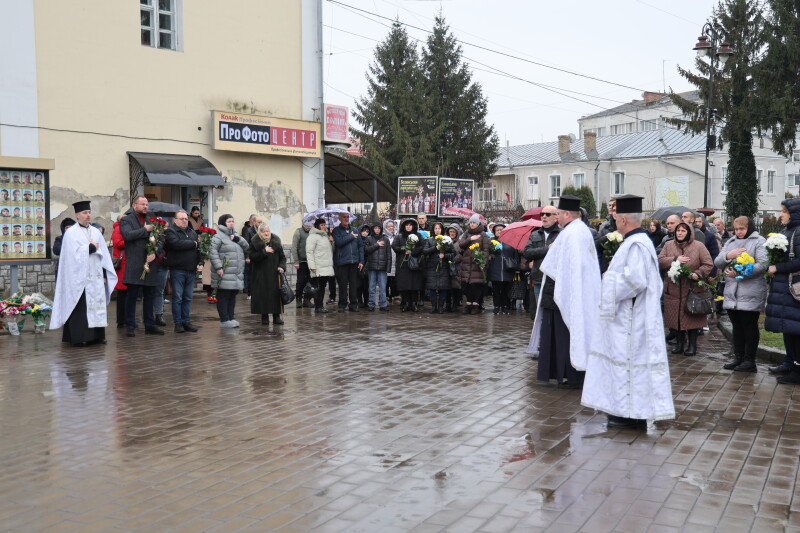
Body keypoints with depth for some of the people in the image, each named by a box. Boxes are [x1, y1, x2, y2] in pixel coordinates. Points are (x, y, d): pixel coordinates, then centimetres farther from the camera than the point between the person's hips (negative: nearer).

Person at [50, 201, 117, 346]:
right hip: (79, 277, -5)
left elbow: (104, 255, 11)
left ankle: (96, 336, 9)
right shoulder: (71, 233, -2)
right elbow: (75, 253, -15)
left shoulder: (96, 232, 14)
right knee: (80, 308, -6)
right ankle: (78, 337, -2)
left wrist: (104, 274, 4)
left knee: (97, 305, 5)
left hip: (96, 277, 5)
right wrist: (91, 248, -3)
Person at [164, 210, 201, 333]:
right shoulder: (170, 231, -2)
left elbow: (199, 248, 16)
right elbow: (177, 244, -21)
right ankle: (178, 323, 5)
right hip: (177, 270, -6)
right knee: (177, 298, -1)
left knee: (188, 298, 9)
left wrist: (200, 263, 0)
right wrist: (193, 244, -9)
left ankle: (186, 321, 15)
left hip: (191, 270, 6)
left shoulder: (193, 233, 18)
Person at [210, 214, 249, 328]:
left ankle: (230, 318, 18)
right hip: (224, 274, -8)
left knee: (232, 296, 11)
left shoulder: (235, 235, 20)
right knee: (223, 296, -3)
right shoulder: (218, 236, -7)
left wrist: (238, 239, -5)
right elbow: (213, 251, -15)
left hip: (237, 274, 8)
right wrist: (218, 267, -21)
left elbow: (246, 247, 12)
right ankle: (224, 320, 1)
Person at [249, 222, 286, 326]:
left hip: (274, 274, 2)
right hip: (260, 274, -2)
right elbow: (252, 256, -11)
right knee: (263, 295, -3)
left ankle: (276, 316, 7)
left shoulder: (276, 241, 7)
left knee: (276, 294, 0)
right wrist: (264, 251, -18)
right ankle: (264, 316, 7)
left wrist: (282, 266, -7)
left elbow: (282, 256, 9)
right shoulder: (255, 242, -1)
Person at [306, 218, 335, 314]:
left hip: (327, 267, 8)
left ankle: (320, 306, 16)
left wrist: (331, 242, 9)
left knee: (322, 287, 11)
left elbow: (331, 250, 29)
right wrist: (312, 266, -21)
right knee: (318, 288, -6)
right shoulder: (313, 236, -6)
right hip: (318, 268, -8)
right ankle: (317, 307, -3)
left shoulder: (326, 236, 20)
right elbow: (309, 252, -13)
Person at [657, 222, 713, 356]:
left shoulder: (699, 246, 1)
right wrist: (675, 259, -14)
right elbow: (660, 261, 0)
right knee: (676, 317, 5)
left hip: (692, 289, -2)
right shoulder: (669, 245, 9)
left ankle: (692, 344, 10)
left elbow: (708, 264, 0)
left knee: (692, 317, 0)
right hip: (673, 289, 2)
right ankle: (679, 343, 17)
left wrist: (698, 273, -16)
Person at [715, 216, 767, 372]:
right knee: (737, 326, 12)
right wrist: (727, 256, -10)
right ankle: (738, 358, 21)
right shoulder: (730, 242, 18)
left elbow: (762, 265, -14)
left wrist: (739, 272, -18)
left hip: (751, 294, -6)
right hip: (731, 293, 6)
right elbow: (717, 262, 10)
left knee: (750, 327, 0)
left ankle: (749, 361, 8)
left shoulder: (759, 241, -1)